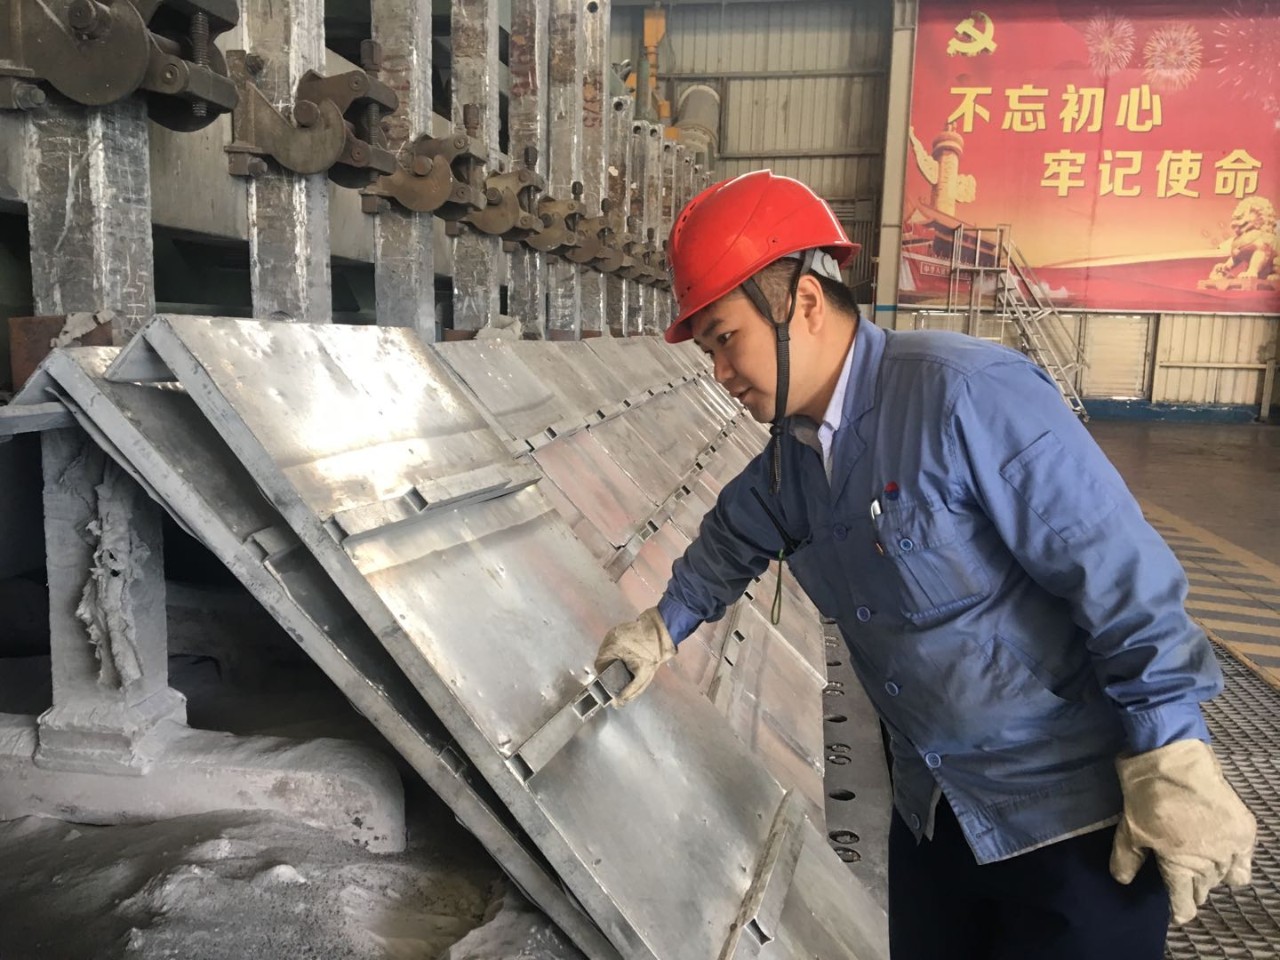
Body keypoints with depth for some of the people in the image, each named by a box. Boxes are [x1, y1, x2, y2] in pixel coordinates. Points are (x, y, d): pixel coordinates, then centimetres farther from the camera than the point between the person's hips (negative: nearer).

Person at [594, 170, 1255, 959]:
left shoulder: (967, 393, -25)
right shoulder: (791, 454, 1)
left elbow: (1122, 574, -23)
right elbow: (735, 538, 21)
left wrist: (1172, 766, -19)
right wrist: (664, 627, 29)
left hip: (1076, 812, -7)